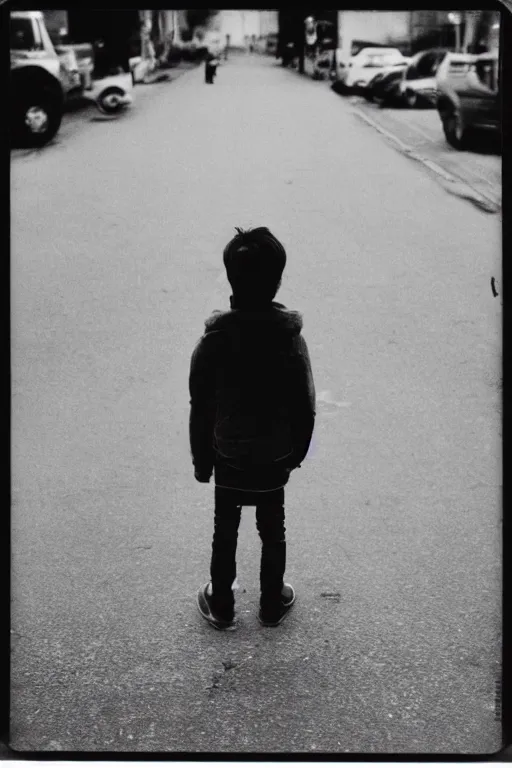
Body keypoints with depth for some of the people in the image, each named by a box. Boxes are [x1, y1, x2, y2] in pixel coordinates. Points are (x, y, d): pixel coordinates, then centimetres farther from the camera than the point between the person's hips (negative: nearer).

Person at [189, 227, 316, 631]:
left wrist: (202, 462, 4)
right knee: (273, 532, 20)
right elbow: (305, 409, -9)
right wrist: (297, 453, 9)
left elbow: (201, 412, -11)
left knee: (225, 533, 18)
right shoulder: (291, 341, -18)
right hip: (275, 459, 1)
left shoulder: (212, 343, -20)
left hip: (228, 459, 0)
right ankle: (272, 605, 37)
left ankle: (221, 607, 34)